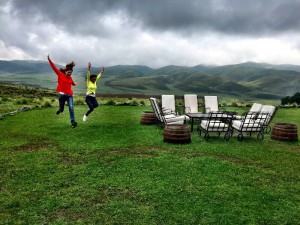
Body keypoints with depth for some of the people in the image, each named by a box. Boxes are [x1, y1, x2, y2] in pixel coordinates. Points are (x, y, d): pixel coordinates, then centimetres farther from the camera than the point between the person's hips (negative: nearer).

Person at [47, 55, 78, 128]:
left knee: (71, 108, -16)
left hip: (69, 95, 2)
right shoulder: (60, 75, 0)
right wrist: (49, 60, -10)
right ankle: (59, 110, 49)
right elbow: (54, 67, -4)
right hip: (62, 95, -2)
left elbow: (73, 83, 28)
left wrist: (74, 84, 5)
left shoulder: (70, 78, 8)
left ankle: (73, 122, -16)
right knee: (61, 109, 10)